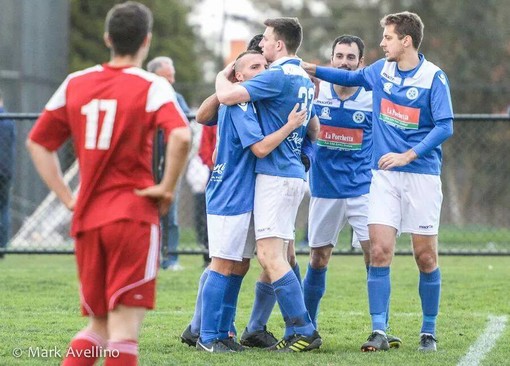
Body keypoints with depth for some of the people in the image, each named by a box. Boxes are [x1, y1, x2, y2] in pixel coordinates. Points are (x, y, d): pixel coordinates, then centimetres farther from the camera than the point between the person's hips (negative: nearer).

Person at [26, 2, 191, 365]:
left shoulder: (74, 84, 10)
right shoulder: (152, 87, -6)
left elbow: (37, 143, 15)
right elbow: (181, 137, -23)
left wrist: (67, 197, 13)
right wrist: (167, 188, -10)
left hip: (86, 219, 5)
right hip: (134, 215, -5)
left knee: (97, 326, 17)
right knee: (124, 329, -5)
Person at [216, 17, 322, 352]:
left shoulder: (277, 76, -14)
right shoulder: (304, 79, 16)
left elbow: (227, 96, -20)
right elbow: (314, 130, 26)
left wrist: (222, 76, 0)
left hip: (275, 173, -10)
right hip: (294, 172, 10)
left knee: (270, 255, -12)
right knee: (278, 257, 12)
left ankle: (304, 330, -15)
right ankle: (296, 332, 10)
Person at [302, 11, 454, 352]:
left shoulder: (434, 77, -10)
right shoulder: (381, 70, 8)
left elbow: (445, 126, -14)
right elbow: (352, 77, 29)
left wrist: (408, 155, -22)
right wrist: (313, 69, 24)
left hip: (422, 174, -4)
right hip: (384, 174, 4)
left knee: (426, 256, 1)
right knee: (379, 251, -7)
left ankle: (429, 332, 14)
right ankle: (379, 331, -7)